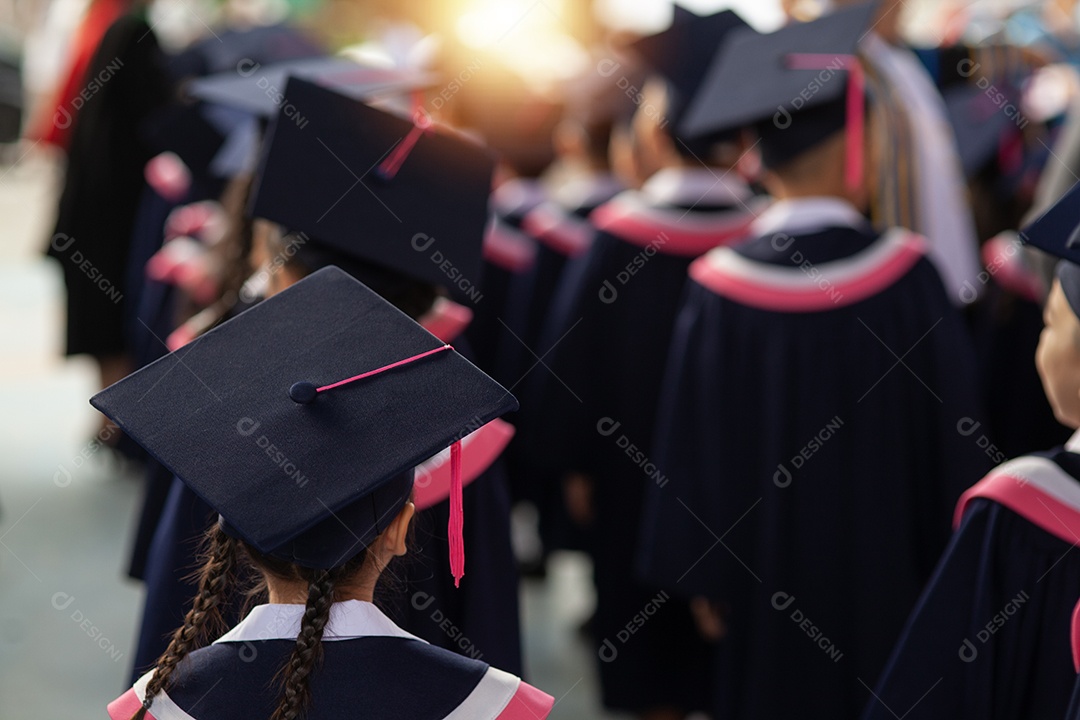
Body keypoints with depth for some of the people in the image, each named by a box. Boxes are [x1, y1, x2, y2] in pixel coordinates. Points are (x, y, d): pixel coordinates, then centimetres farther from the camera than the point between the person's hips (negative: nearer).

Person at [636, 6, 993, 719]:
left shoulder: (718, 290, -11)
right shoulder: (907, 275, -14)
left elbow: (690, 450, -5)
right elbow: (955, 434, -6)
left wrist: (705, 578, 6)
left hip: (766, 579, 1)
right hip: (888, 576, 0)